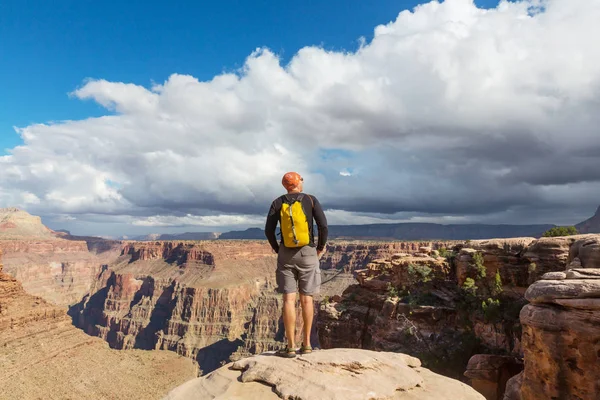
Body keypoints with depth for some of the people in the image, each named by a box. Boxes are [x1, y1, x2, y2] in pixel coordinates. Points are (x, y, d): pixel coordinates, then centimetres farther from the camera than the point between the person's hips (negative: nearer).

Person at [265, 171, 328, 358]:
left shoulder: (278, 203, 3)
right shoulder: (311, 200, 0)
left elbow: (268, 230, -2)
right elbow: (323, 225, -9)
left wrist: (277, 249, 13)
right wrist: (321, 247, 6)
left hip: (286, 254, 0)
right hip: (307, 253, 0)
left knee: (289, 299, -1)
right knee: (306, 299, 8)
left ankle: (290, 347, -2)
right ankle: (306, 343, 12)